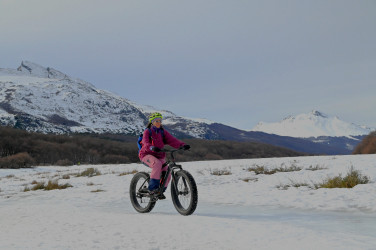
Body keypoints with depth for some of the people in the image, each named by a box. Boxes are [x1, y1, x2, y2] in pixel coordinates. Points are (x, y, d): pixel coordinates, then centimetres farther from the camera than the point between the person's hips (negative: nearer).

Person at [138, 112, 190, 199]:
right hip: (147, 155, -5)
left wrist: (182, 145, -26)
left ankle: (160, 192, 11)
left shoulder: (163, 132, 7)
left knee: (167, 174, -13)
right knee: (157, 164, -35)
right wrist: (152, 147, -49)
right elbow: (145, 142, -26)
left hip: (159, 156, 5)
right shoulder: (147, 131, -5)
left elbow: (172, 140, -7)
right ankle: (152, 188, -28)